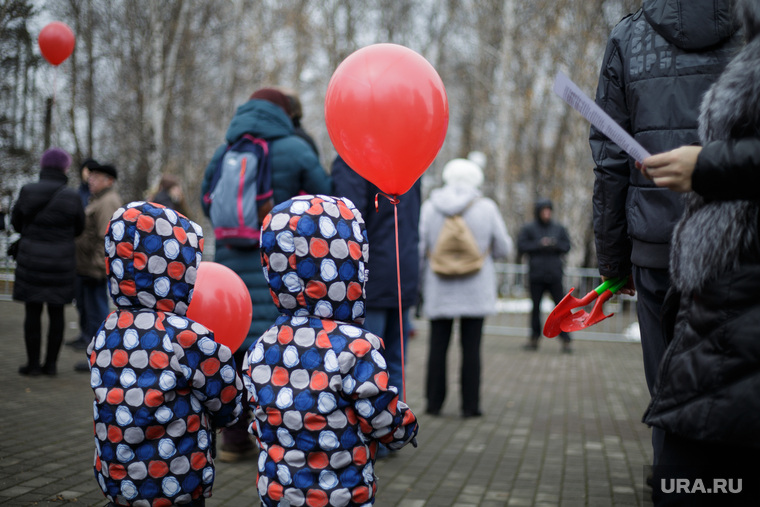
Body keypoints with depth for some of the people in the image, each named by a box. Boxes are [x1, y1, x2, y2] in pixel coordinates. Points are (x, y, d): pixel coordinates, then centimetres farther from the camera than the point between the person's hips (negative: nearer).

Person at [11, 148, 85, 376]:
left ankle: (33, 363, 9)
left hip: (31, 259, 0)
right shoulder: (71, 197, -8)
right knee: (56, 312, 9)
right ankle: (51, 363, 12)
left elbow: (17, 222, 7)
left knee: (32, 312, 7)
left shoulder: (28, 192, -7)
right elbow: (78, 228, 5)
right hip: (61, 260, 0)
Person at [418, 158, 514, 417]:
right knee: (471, 346, 2)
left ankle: (434, 402, 10)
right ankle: (470, 404, 5)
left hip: (439, 289, 1)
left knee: (438, 345, 7)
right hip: (475, 290, -1)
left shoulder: (429, 207, 0)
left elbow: (418, 248, -2)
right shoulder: (486, 208, -2)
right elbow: (503, 248, 3)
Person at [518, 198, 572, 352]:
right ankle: (534, 338, 15)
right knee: (535, 307, 5)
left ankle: (565, 340, -1)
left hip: (554, 275, 1)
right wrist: (539, 244, -12)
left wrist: (555, 244, -11)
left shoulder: (559, 228, 11)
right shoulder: (528, 228, 4)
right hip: (536, 275, -1)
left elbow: (567, 246, 8)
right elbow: (521, 246, -4)